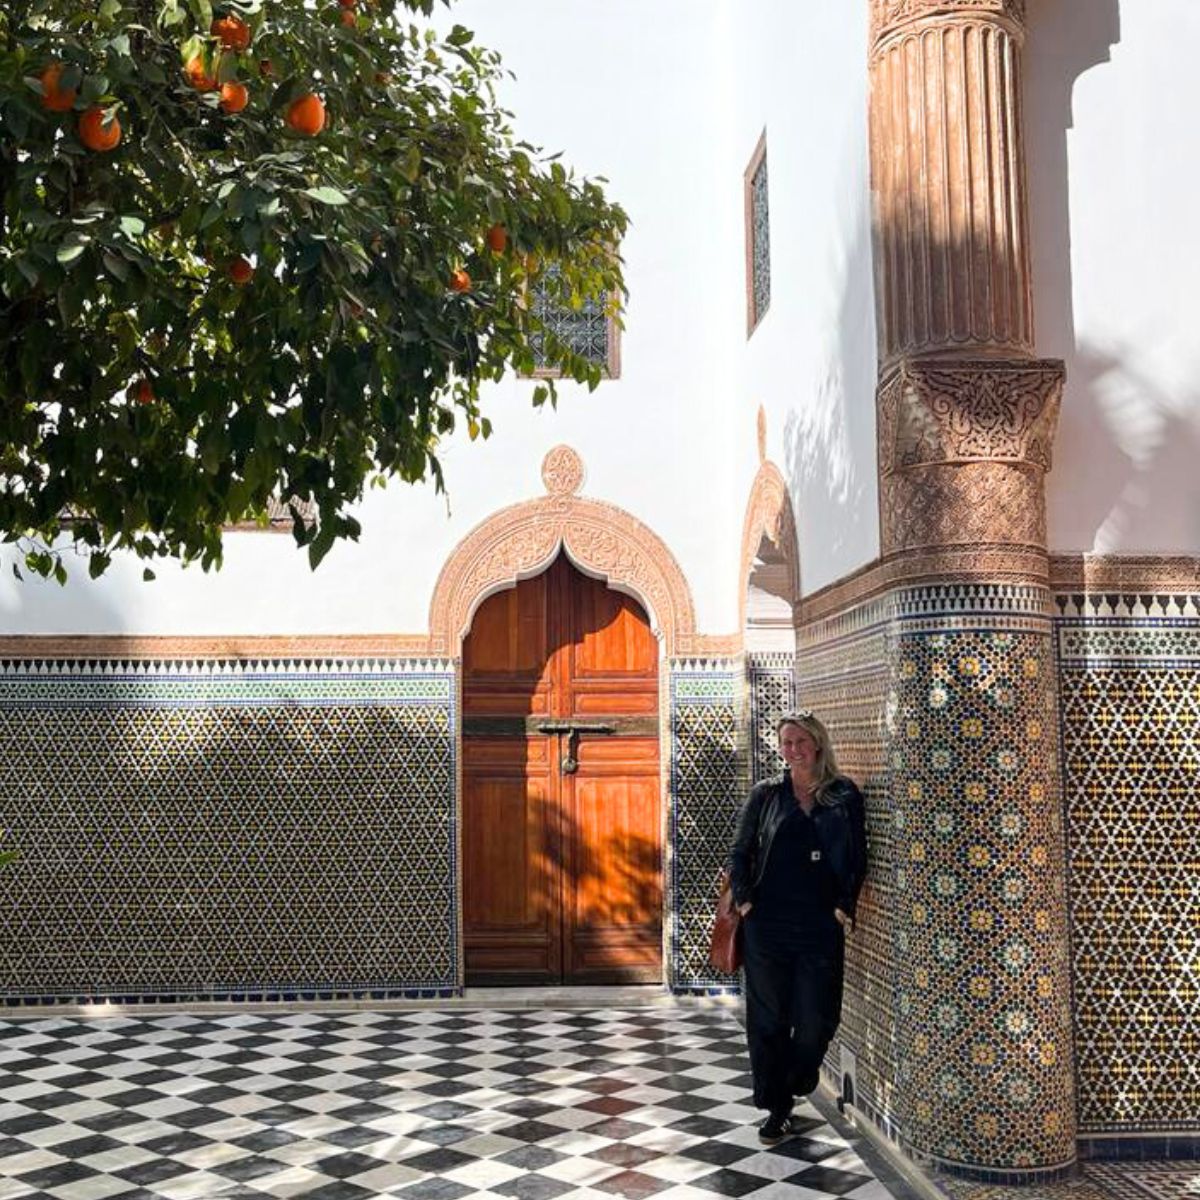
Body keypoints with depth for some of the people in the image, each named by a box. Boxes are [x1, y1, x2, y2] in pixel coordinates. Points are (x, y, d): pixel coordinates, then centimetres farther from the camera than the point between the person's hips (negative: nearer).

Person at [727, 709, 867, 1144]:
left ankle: (791, 1088, 30)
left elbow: (857, 859, 4)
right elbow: (740, 852, 8)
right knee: (768, 1018, 5)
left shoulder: (845, 796, 4)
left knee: (817, 1019, 2)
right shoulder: (766, 794, 6)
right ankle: (776, 1109, 18)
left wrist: (845, 907, -5)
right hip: (768, 925, 0)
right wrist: (744, 899, -4)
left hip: (821, 927, 0)